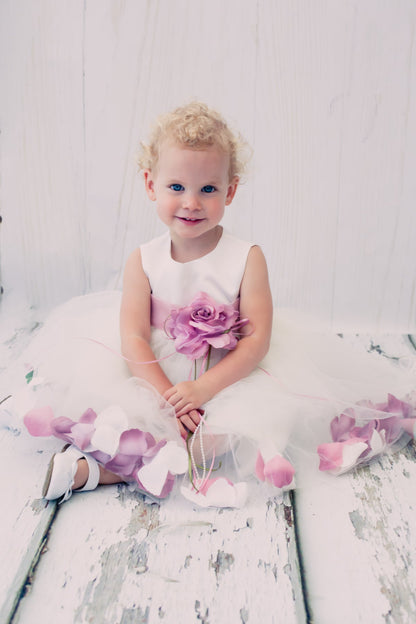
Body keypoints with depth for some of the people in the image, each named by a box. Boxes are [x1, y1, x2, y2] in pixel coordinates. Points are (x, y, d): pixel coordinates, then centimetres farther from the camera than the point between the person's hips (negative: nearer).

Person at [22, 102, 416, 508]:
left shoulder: (247, 259, -10)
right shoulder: (142, 261, -6)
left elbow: (258, 339, -14)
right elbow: (134, 339, -11)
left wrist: (203, 388, -23)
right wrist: (167, 399, -23)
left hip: (227, 384, -1)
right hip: (155, 383, 1)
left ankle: (95, 470, -25)